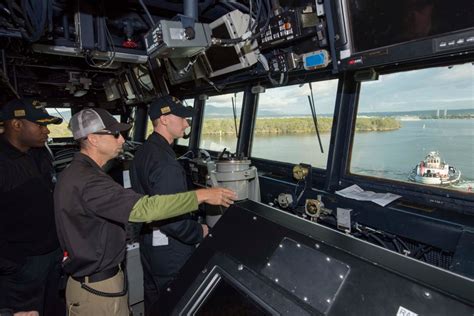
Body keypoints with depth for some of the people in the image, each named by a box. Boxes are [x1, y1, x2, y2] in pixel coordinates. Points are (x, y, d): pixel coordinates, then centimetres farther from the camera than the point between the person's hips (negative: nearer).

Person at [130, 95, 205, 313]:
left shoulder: (144, 152, 5)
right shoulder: (165, 162, -27)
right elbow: (171, 218, -30)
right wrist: (199, 232, -14)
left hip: (148, 241, 9)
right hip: (169, 249, -9)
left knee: (153, 299, 26)